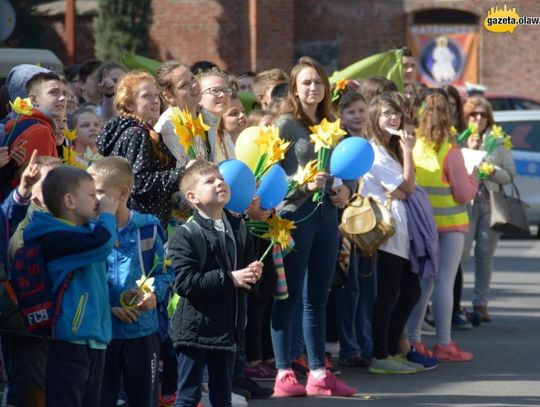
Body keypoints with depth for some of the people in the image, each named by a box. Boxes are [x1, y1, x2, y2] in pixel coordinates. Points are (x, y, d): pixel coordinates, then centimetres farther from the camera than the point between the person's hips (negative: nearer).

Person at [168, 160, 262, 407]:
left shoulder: (238, 229, 8)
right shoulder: (186, 235, -11)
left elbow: (247, 270, 20)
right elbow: (184, 283, -20)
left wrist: (253, 274, -5)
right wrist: (229, 279, -21)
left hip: (226, 328, 6)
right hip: (194, 329, -6)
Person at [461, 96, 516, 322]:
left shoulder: (499, 142, 10)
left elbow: (510, 175, 9)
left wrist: (492, 171, -8)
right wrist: (470, 150, -8)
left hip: (492, 202, 2)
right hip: (465, 201, -2)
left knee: (485, 255, 3)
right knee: (461, 253, -10)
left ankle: (481, 304, 8)